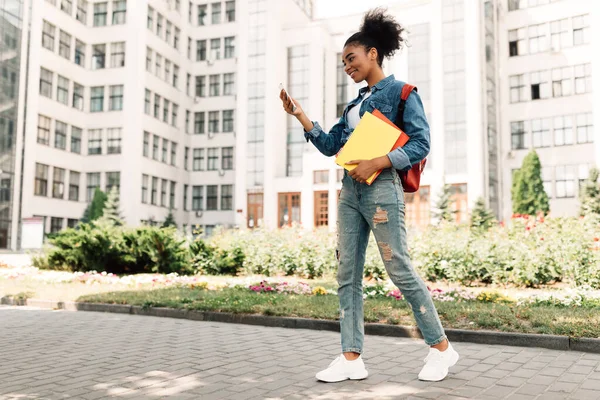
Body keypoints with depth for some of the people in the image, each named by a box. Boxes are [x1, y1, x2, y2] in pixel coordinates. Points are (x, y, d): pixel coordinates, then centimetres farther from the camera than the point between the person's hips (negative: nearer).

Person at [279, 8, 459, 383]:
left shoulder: (400, 92, 0)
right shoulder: (355, 103, 20)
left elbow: (420, 144, -10)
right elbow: (330, 145, 16)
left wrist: (374, 164, -18)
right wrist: (300, 115, 8)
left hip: (381, 188, -8)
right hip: (350, 191, 8)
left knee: (400, 270, -6)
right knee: (347, 274, 2)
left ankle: (441, 347, 10)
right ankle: (352, 358, 7)